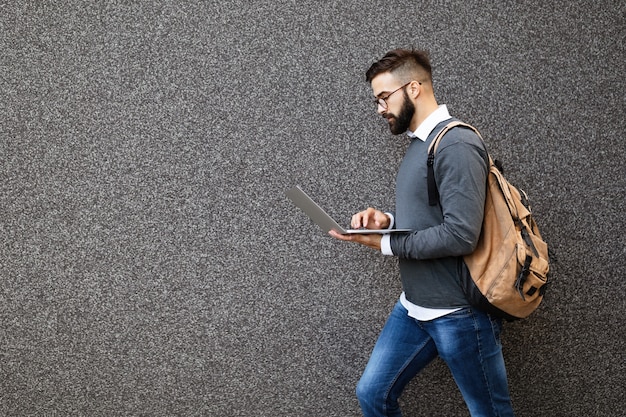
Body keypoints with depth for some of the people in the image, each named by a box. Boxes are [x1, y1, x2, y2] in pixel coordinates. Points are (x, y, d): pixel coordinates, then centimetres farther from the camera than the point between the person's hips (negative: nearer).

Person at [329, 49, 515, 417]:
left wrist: (385, 243, -17)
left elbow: (461, 234, -26)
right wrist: (386, 220, 2)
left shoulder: (457, 145, -18)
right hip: (414, 306, 9)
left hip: (459, 313, -9)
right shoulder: (419, 143, 11)